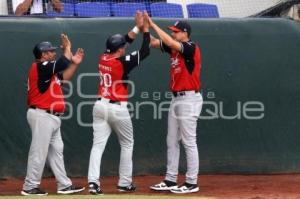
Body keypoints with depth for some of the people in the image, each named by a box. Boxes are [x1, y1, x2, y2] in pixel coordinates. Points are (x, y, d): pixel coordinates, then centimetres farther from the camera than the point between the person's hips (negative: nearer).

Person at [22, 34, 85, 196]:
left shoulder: (47, 69, 16)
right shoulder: (40, 67, -14)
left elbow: (64, 77, 18)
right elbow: (61, 64, -23)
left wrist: (74, 63, 7)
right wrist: (67, 49, -8)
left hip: (51, 117, 10)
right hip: (42, 116, -10)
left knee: (56, 150, 12)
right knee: (39, 152, -7)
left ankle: (64, 185, 17)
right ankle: (30, 187, -2)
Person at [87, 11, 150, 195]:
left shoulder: (103, 58, 4)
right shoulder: (123, 62, -14)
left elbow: (121, 42, 18)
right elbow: (145, 51, -9)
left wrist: (137, 27, 17)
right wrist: (146, 29, 1)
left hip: (100, 106, 5)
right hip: (118, 108, -5)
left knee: (98, 145, -2)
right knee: (127, 144, 13)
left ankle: (93, 181, -17)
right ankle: (125, 183, 15)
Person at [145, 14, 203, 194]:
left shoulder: (191, 47, -13)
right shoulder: (175, 48, 11)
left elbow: (170, 42, -28)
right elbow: (153, 42, 13)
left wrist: (153, 24, -22)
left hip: (189, 99, -9)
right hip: (177, 98, 9)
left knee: (189, 142, -5)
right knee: (172, 141, 11)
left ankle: (192, 183, -1)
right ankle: (171, 181, 16)